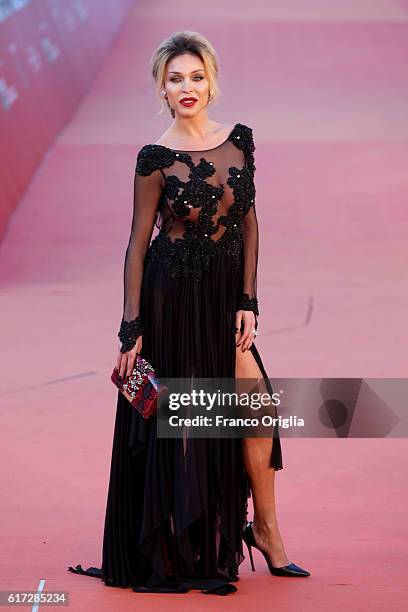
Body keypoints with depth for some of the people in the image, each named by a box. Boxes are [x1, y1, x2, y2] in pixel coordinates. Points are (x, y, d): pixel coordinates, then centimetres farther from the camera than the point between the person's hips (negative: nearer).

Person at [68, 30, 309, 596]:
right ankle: (173, 556, 15)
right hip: (172, 295, -4)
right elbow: (138, 243, -7)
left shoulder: (239, 140, 3)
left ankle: (265, 530, 16)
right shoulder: (156, 159, -9)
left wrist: (248, 301, -1)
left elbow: (249, 221, 6)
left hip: (225, 295, 4)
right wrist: (132, 330, -10)